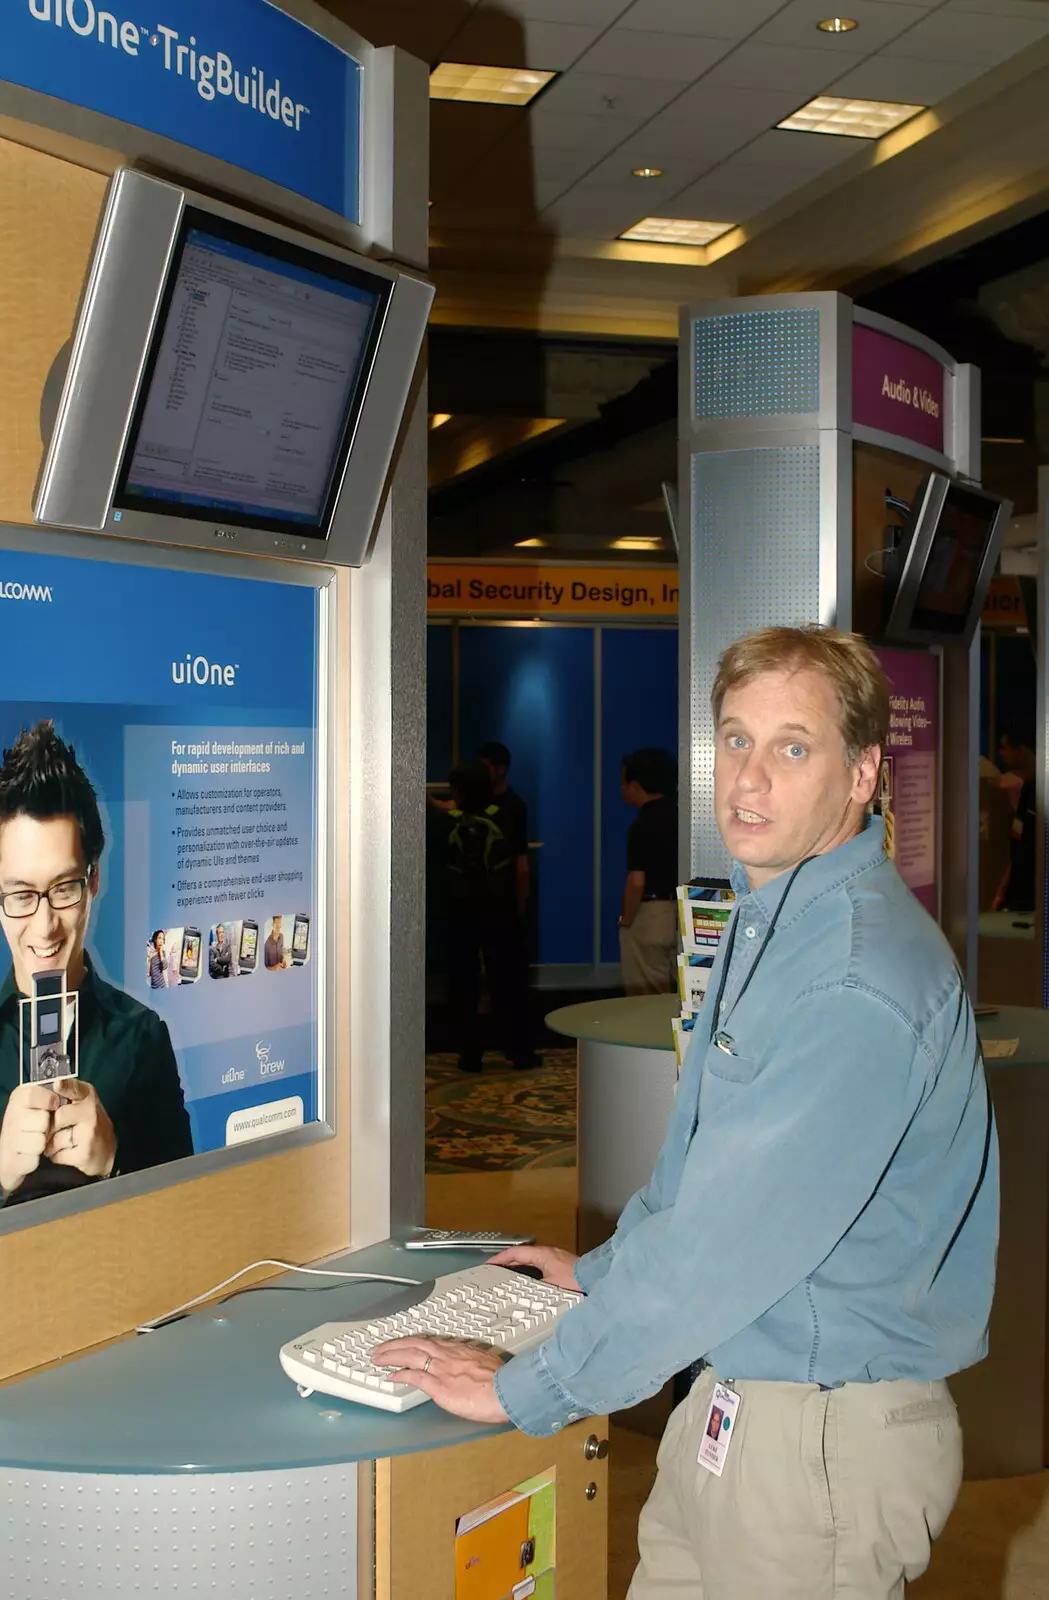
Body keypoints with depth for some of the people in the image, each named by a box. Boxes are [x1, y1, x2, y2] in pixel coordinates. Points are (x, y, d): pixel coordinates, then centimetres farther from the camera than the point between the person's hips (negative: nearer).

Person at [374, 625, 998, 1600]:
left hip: (828, 1435, -9)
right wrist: (602, 1271, 23)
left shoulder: (861, 980, -26)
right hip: (733, 1393, 9)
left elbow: (731, 1239, -26)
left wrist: (523, 1390, -18)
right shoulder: (769, 926, 9)